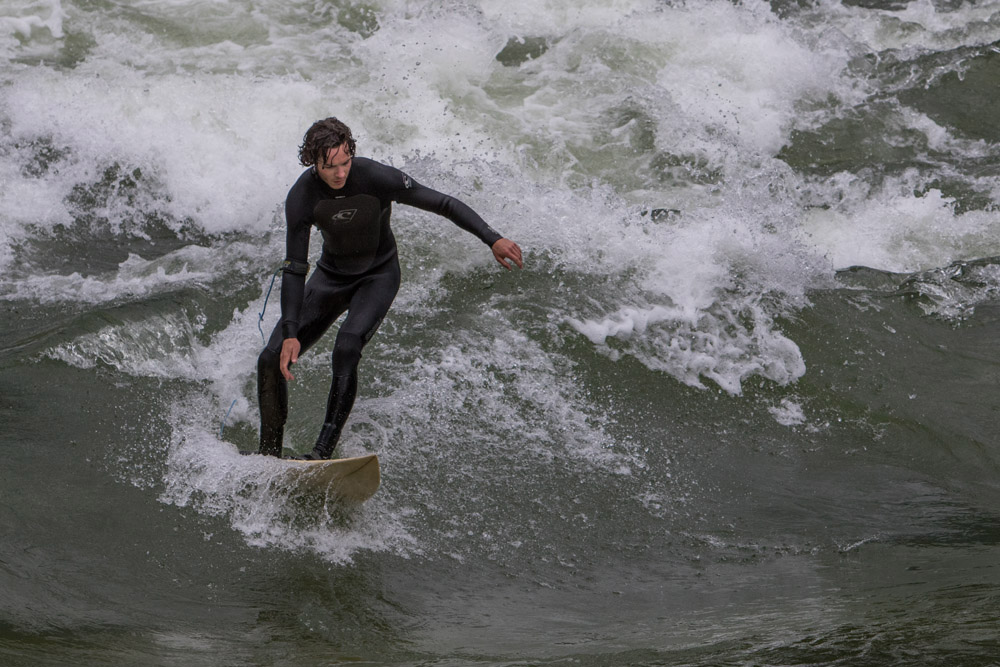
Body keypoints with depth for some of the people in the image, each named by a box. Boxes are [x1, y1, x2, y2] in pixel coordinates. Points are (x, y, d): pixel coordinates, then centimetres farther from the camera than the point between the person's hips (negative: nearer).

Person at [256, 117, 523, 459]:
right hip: (331, 276, 3)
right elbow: (294, 269, -20)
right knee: (272, 360, -6)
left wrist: (493, 239, -30)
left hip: (378, 275, -3)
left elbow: (443, 204, -20)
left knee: (346, 348, -30)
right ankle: (269, 453, 11)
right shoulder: (301, 197, -23)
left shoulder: (377, 177, -28)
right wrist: (290, 332, -29)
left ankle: (324, 450, -27)